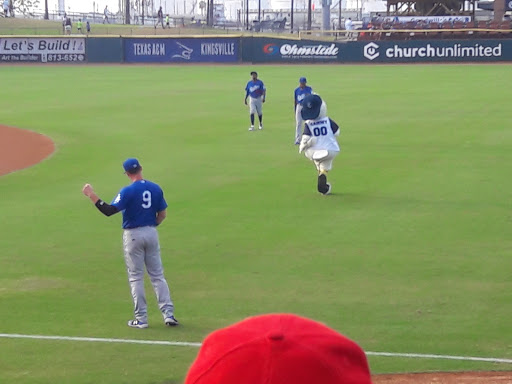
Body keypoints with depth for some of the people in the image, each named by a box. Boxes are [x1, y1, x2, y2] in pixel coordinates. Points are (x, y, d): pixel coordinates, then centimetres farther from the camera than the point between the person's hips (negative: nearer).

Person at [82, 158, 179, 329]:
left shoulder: (128, 191, -15)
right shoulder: (155, 189, 2)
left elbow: (109, 211, -21)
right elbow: (162, 214, 8)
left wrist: (91, 195, -16)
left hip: (133, 235, -4)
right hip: (152, 234, 4)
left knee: (136, 277, 4)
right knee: (157, 275, 10)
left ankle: (141, 319, 4)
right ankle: (168, 313, 3)